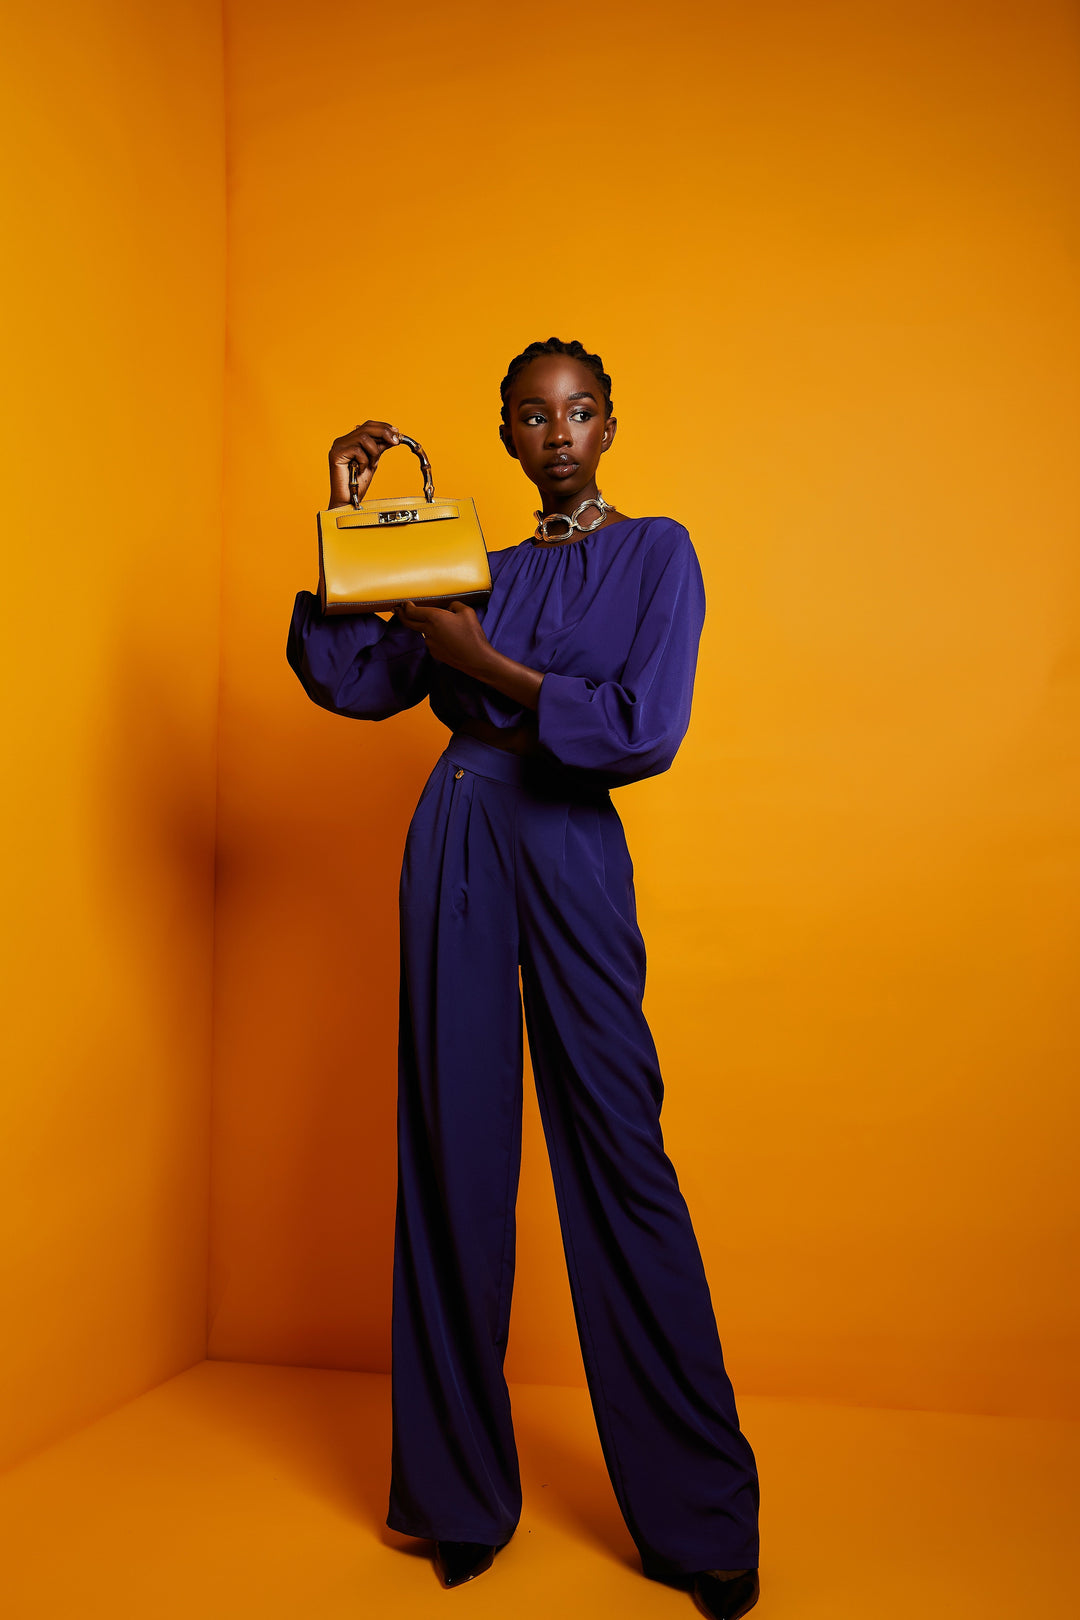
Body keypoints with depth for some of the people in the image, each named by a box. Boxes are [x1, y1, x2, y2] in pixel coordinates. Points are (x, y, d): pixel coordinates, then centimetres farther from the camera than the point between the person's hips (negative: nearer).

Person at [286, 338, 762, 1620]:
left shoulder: (655, 553, 5)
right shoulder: (472, 568, 17)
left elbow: (646, 731, -8)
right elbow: (348, 680, 10)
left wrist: (491, 670, -9)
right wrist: (348, 522, 5)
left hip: (567, 854, -3)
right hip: (451, 854, 4)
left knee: (616, 1157, -4)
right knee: (453, 1156, 5)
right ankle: (460, 1493, 21)